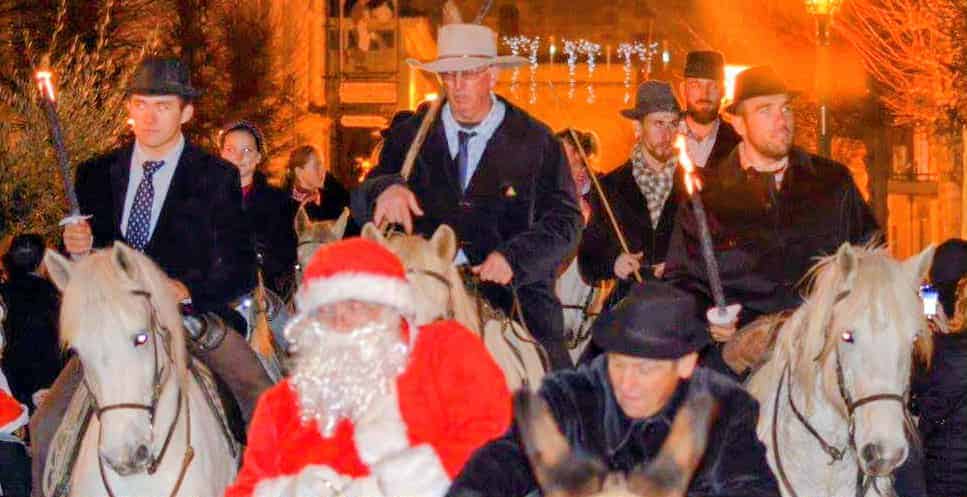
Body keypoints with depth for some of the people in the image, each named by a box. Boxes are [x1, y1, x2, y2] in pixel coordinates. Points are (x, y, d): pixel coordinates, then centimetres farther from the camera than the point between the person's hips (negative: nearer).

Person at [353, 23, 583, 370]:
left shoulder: (535, 141, 4)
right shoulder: (411, 136, 9)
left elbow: (564, 220, 1)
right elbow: (361, 205, 4)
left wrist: (514, 258, -17)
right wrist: (386, 189, -20)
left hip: (515, 293, -1)